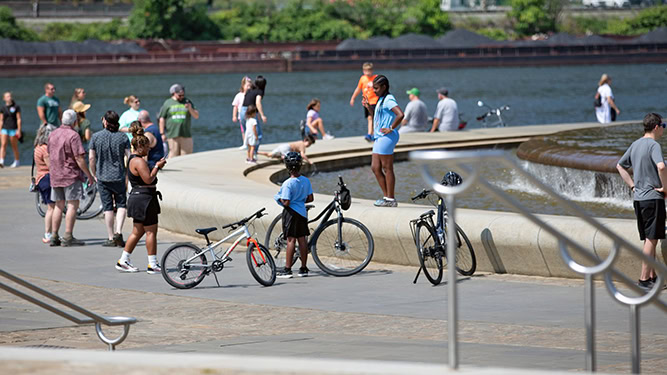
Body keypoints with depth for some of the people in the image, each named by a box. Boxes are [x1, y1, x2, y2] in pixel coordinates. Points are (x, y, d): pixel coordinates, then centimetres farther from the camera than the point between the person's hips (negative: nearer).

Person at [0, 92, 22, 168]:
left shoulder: (16, 107, 0)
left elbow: (19, 119, -2)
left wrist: (19, 130, -8)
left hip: (13, 129, -3)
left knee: (14, 146, 5)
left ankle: (17, 161, 20)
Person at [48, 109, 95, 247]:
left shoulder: (53, 135, 9)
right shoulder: (73, 136, -13)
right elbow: (79, 158, -16)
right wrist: (89, 175, -10)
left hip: (55, 176, 7)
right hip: (71, 175, -7)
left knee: (59, 206, 13)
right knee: (73, 205, -4)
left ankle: (54, 237, 12)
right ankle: (68, 237, -9)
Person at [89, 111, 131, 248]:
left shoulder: (96, 137, -3)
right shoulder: (122, 137, -2)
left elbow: (91, 158, -3)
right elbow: (130, 157, -4)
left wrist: (94, 174, 9)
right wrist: (128, 175, 7)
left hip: (103, 177, 0)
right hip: (119, 177, 0)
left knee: (108, 207, 4)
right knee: (121, 204, 12)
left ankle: (111, 238, 6)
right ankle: (118, 232, -6)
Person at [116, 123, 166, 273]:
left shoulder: (133, 159, 17)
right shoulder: (139, 161, -17)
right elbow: (148, 179, -22)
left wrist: (156, 166, 13)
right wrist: (157, 167, -10)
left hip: (137, 198, 11)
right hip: (144, 199, -11)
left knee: (137, 232, 14)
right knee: (151, 231, -4)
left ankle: (123, 261, 16)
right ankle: (153, 264, -2)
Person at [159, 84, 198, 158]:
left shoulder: (187, 102, 11)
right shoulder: (168, 103, 7)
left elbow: (196, 116, 7)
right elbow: (162, 119, 7)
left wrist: (190, 108, -12)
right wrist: (162, 134, 1)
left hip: (186, 135, 1)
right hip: (172, 135, -1)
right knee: (173, 156, -4)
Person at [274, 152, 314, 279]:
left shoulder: (288, 184, -18)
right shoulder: (306, 181, 1)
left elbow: (286, 203, -20)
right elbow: (310, 198, 6)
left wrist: (280, 198, 0)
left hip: (291, 212, -6)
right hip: (302, 212, 6)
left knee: (291, 240, -5)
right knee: (302, 239, 10)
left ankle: (287, 269, -3)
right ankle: (304, 268, 14)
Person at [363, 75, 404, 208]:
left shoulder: (389, 100, -14)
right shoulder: (381, 100, 17)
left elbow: (400, 114, -27)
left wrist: (391, 128, -20)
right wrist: (369, 107, 17)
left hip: (386, 137, -10)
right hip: (379, 137, 10)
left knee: (387, 169, -5)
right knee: (375, 168, 10)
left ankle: (390, 199, 0)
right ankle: (386, 196, 14)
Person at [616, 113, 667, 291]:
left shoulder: (635, 145, 13)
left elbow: (620, 166, 23)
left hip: (638, 198, 8)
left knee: (649, 239, 14)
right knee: (651, 239, -5)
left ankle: (652, 276, 19)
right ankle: (644, 279, -7)